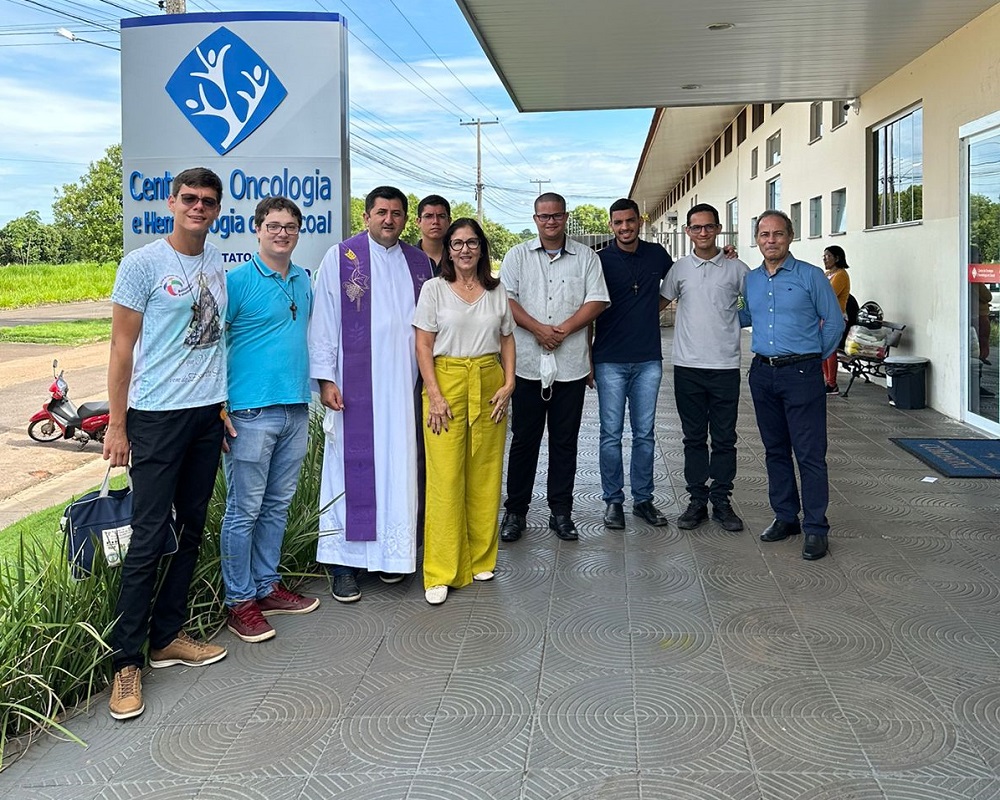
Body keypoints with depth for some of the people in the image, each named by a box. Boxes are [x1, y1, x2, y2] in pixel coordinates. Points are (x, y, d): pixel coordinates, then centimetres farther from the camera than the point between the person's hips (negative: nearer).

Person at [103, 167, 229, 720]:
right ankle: (126, 662, 3)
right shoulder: (143, 264, -6)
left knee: (190, 531, 11)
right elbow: (122, 347, -6)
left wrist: (223, 405, 14)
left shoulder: (217, 264, 11)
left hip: (207, 415, 6)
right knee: (149, 539, -6)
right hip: (157, 416, -6)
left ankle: (167, 637, 23)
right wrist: (117, 426, -9)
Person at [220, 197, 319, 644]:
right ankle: (239, 602, 11)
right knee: (244, 510, 1)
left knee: (277, 506, 14)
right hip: (251, 411, -6)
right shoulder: (237, 281, -7)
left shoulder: (304, 281, 13)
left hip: (295, 410, 7)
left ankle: (267, 587, 27)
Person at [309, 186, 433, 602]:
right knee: (352, 466, -1)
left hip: (404, 386, 4)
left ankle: (390, 552, 19)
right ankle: (344, 562, 8)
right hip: (354, 386, -4)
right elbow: (323, 321, -2)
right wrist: (325, 378, -9)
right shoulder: (341, 258, 0)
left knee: (398, 468, 6)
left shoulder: (419, 263, 12)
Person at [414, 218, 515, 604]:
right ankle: (440, 572, 1)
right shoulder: (434, 289, 2)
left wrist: (508, 384, 2)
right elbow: (423, 345, -2)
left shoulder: (496, 291, 11)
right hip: (447, 381, -3)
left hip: (489, 384, 3)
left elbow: (507, 341, 15)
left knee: (485, 475, 6)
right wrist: (434, 395, -10)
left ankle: (480, 558, 21)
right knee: (446, 477, -6)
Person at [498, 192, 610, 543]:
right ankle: (515, 511, 14)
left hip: (571, 365, 1)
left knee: (565, 440, 7)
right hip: (528, 363, 0)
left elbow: (596, 300, 0)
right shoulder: (518, 255, 8)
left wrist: (563, 329, -12)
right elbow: (506, 299, -1)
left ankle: (561, 512, 16)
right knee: (524, 438, 4)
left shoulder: (586, 257, 8)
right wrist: (538, 329, -14)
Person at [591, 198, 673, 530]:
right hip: (610, 361, -2)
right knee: (611, 434, 2)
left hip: (648, 360, 3)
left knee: (645, 434, 9)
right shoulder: (600, 260, -2)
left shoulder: (656, 254, 6)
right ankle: (613, 501, 13)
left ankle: (643, 499, 19)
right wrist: (587, 359, -4)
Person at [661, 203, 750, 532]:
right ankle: (697, 500, 17)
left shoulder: (737, 269, 1)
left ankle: (721, 501, 15)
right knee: (694, 437, 8)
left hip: (725, 366, -1)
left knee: (724, 438, 5)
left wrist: (730, 322, 0)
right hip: (688, 366, 1)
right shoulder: (679, 268, 5)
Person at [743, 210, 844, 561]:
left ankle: (815, 528, 1)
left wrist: (815, 357, 7)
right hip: (762, 373, 5)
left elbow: (834, 321, 2)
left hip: (801, 374, -5)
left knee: (810, 453, -5)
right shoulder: (749, 280, 11)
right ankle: (785, 516, 23)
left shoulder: (810, 276, -3)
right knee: (775, 450, 12)